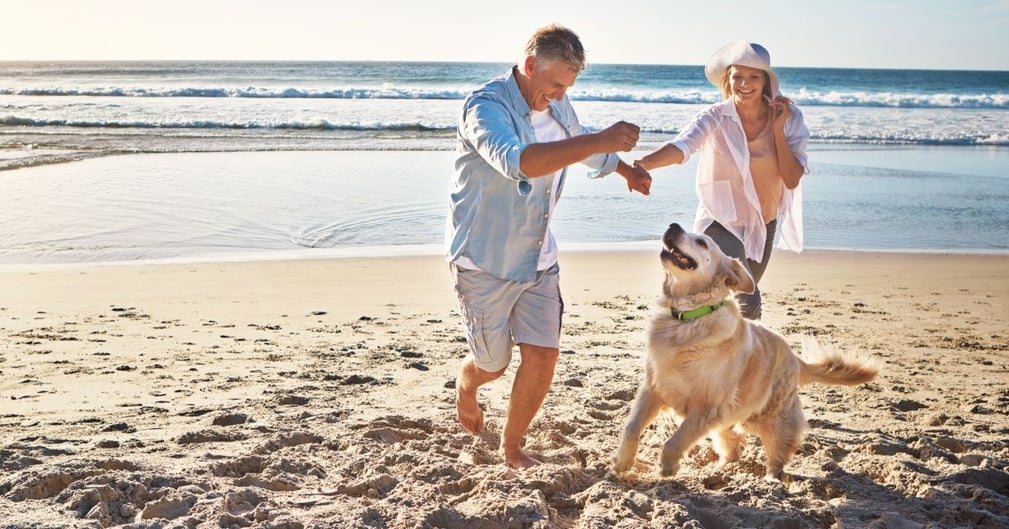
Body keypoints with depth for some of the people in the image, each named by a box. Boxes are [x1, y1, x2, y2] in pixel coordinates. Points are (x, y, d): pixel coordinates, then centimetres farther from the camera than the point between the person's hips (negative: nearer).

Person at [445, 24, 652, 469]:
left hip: (538, 260, 6)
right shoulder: (486, 107, -24)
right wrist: (599, 141, -49)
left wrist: (628, 170, 24)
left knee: (543, 355, -2)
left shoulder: (556, 106, 2)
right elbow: (517, 161, -45)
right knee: (493, 365, 9)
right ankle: (466, 382, 47)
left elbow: (580, 144, 27)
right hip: (484, 261, -6)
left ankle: (512, 448, 18)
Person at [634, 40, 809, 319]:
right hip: (722, 221, -5)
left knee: (744, 301, 23)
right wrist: (643, 163, -59)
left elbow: (792, 180, -13)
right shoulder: (716, 118, -19)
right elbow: (682, 145, -40)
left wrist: (778, 128, -21)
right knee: (747, 304, -25)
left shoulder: (788, 116, -9)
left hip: (764, 223, 5)